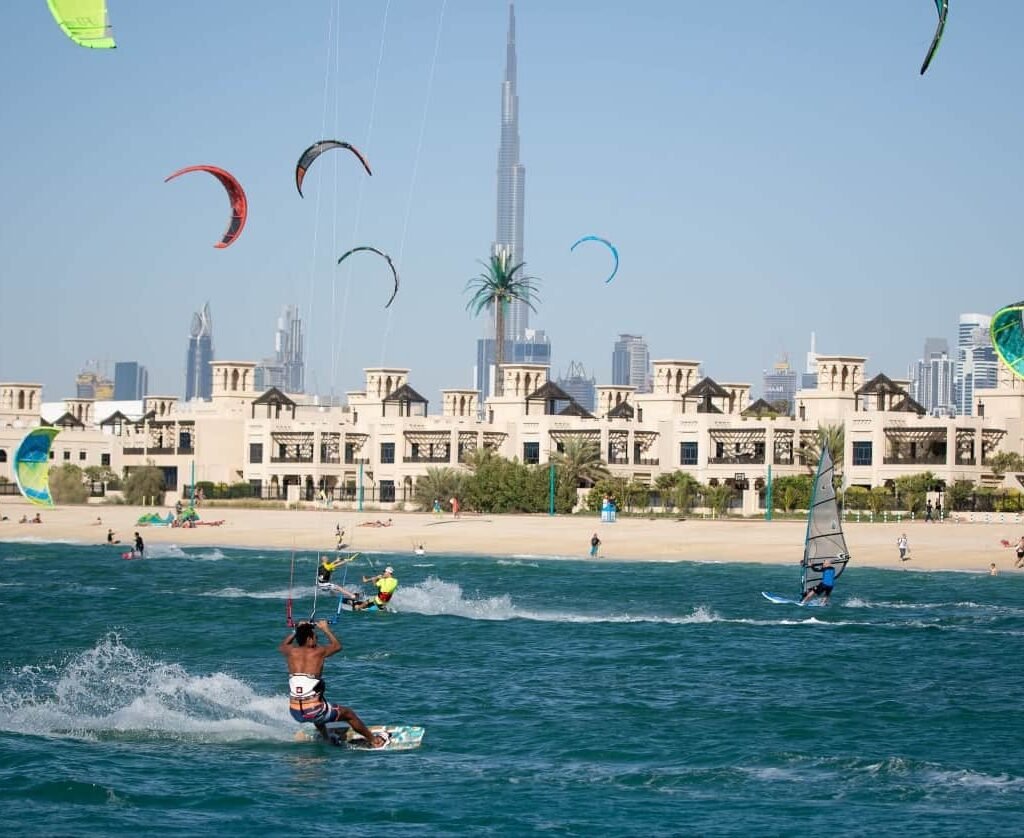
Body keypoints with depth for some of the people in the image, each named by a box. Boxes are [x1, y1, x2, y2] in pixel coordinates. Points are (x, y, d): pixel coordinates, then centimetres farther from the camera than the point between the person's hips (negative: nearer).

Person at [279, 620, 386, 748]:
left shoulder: (291, 652, 1)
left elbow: (281, 646, 28)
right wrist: (326, 629, 28)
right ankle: (374, 741, 35)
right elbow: (337, 646, 16)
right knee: (349, 713, 22)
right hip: (313, 711, -4)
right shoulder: (318, 652, -6)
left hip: (295, 713, 4)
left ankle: (327, 739, 54)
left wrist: (296, 630, 34)